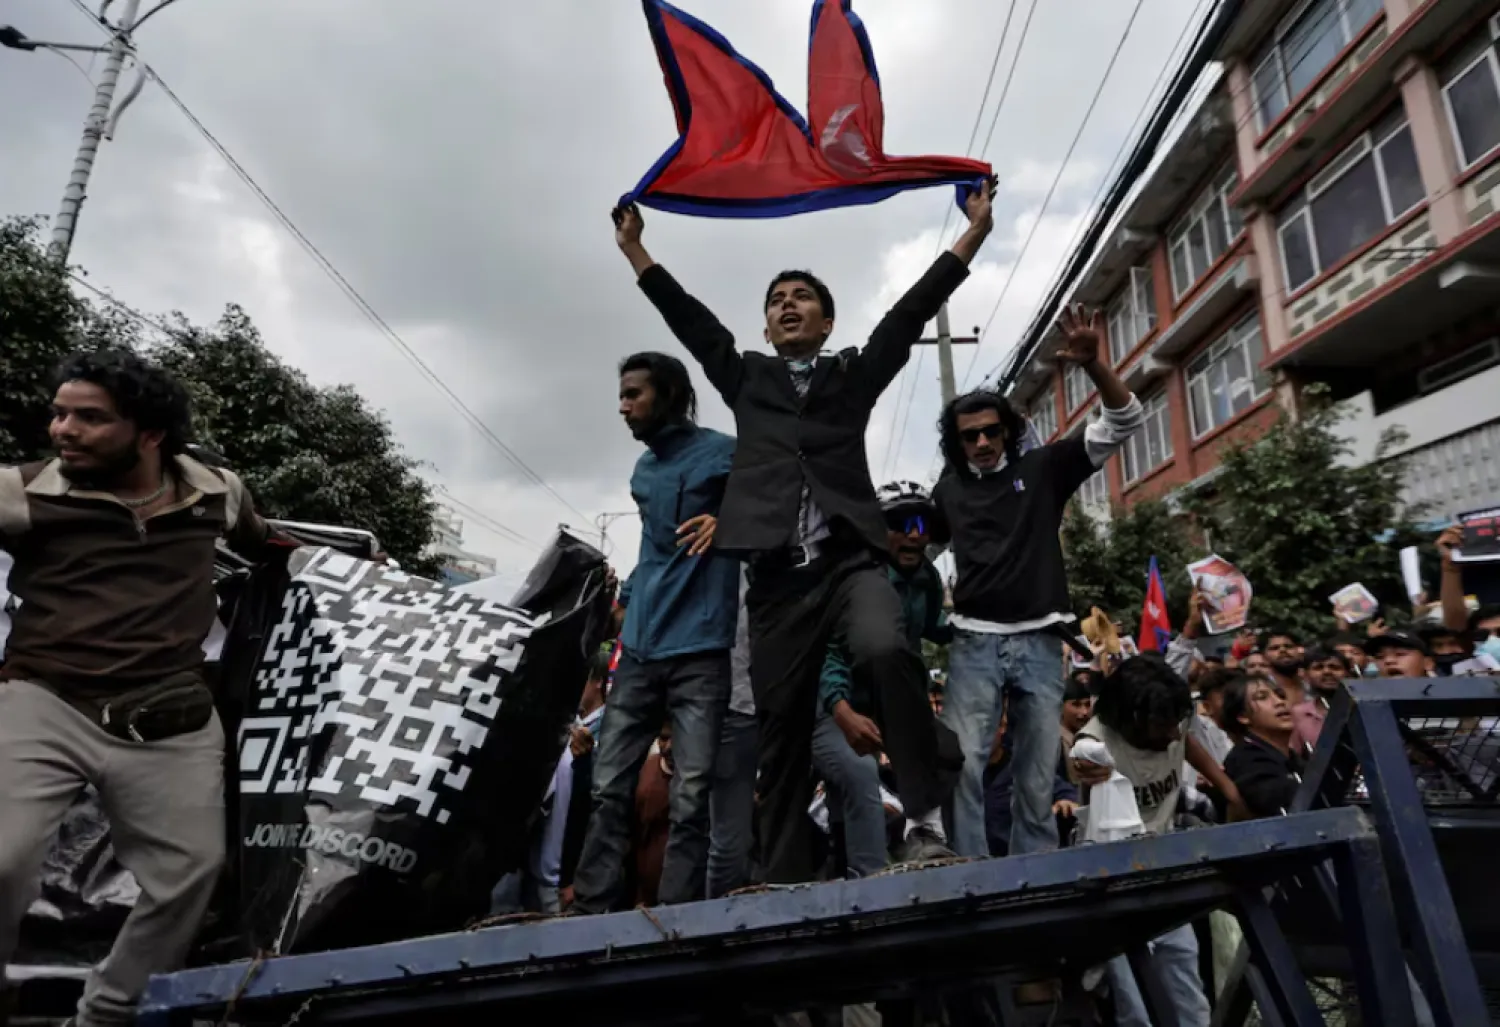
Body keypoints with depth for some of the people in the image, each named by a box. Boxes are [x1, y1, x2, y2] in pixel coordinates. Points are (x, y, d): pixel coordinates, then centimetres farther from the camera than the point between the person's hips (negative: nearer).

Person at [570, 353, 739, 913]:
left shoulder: (725, 454, -2)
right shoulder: (643, 471, 21)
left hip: (699, 650, -6)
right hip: (639, 647, 7)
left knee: (690, 798, -3)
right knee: (609, 787, 5)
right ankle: (589, 910, 13)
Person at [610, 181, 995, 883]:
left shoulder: (854, 375, 18)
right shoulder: (747, 379, 21)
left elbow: (911, 312, 13)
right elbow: (690, 320, 19)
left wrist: (974, 229, 9)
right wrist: (633, 248, 18)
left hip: (851, 561, -1)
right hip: (778, 576, 2)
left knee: (884, 650, -31)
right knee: (782, 727, 2)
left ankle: (935, 812, -15)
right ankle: (785, 878, 11)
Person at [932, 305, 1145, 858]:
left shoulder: (1044, 468, 5)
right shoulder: (949, 488, 9)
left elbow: (1124, 423, -2)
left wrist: (1094, 363, -17)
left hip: (1039, 641, 0)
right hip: (974, 641, 0)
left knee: (1037, 776, 8)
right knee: (962, 767, -9)